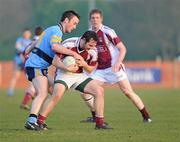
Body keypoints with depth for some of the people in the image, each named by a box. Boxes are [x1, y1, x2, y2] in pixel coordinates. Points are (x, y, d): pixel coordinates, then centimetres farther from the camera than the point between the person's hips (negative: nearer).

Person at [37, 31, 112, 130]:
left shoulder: (93, 51, -7)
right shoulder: (68, 44, -19)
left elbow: (90, 70, 5)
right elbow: (55, 61, -16)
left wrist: (84, 65, -18)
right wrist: (67, 68, -34)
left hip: (79, 75, 5)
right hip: (64, 74, -5)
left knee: (99, 91, -8)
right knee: (57, 95, -30)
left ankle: (100, 123, 0)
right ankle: (39, 121, -20)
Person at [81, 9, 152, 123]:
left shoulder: (107, 32, -13)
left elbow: (123, 49, -13)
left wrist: (117, 63, -25)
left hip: (114, 67, -6)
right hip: (100, 70, 6)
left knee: (128, 92, -9)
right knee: (85, 92, -5)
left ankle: (146, 116, 2)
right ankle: (95, 116, 11)